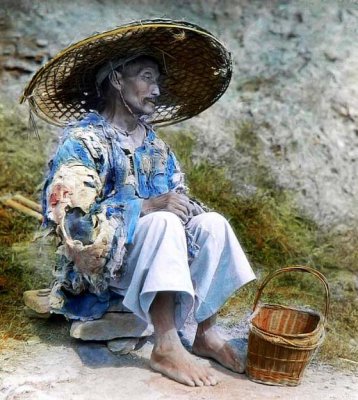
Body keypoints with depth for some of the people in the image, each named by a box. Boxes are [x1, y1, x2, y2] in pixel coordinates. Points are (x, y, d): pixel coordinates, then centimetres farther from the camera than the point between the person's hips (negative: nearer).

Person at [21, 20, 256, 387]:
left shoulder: (154, 143, 12)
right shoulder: (84, 138, -11)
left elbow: (179, 200, 11)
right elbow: (68, 214, -22)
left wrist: (183, 206, -15)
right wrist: (147, 207, -26)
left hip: (152, 255, 7)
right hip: (98, 263, -6)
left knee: (212, 223, -14)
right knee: (165, 224, -31)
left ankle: (206, 333, -10)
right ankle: (166, 346, -29)